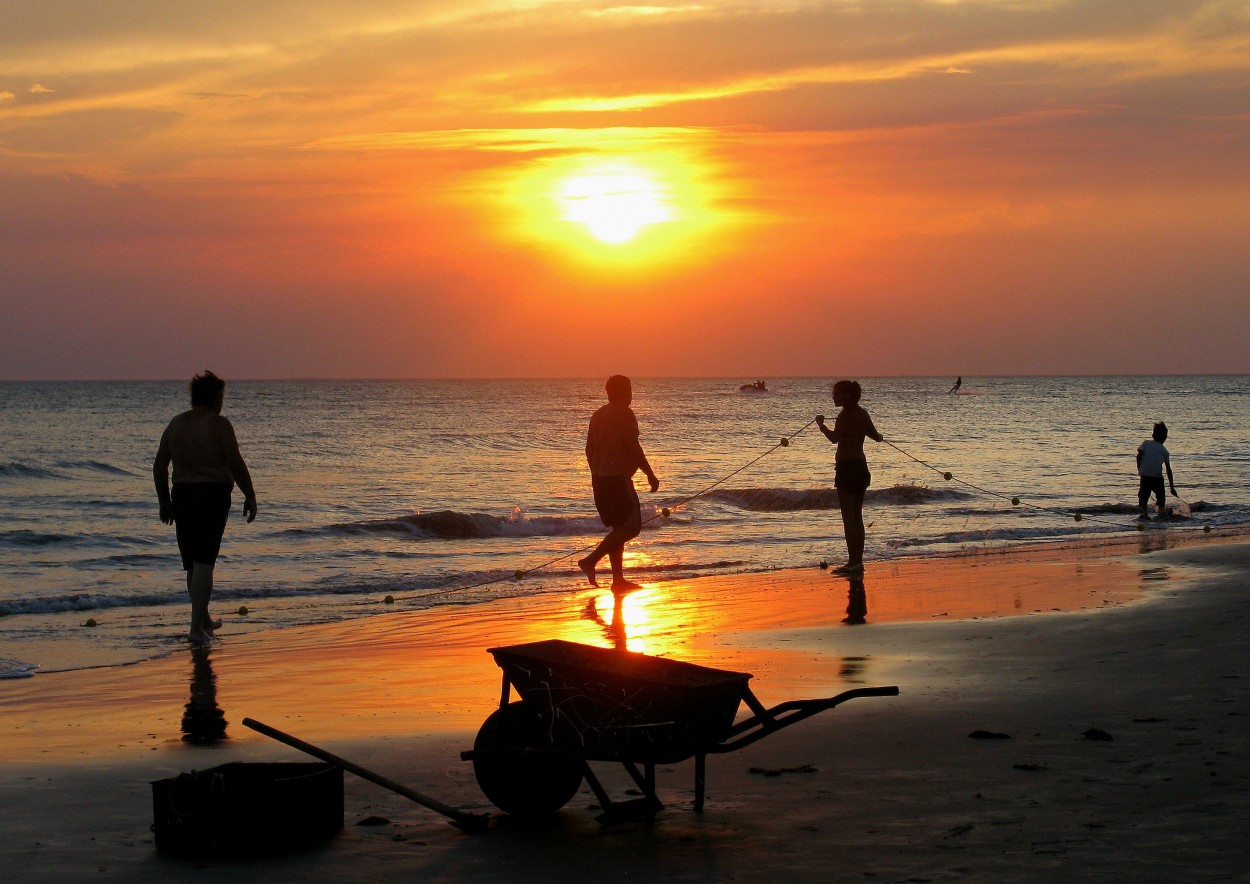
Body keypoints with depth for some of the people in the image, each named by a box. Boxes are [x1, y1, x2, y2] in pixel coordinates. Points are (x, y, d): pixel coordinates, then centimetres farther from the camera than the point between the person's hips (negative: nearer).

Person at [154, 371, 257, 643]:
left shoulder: (176, 424, 8)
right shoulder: (218, 424, -10)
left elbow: (159, 466, 11)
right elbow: (236, 464, -13)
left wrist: (164, 501, 19)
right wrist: (250, 496, -1)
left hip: (182, 495, 6)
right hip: (213, 496, -6)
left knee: (193, 562, 17)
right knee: (204, 562, -7)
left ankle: (204, 620, 31)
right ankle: (197, 627, -12)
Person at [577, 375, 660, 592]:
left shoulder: (599, 414, 15)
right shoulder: (624, 413, -11)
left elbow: (589, 449, 18)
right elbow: (633, 447, -16)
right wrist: (650, 475, -10)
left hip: (600, 479, 9)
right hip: (618, 478, -9)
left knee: (619, 528, 13)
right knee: (631, 527, -7)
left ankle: (618, 579, 10)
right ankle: (591, 561, -17)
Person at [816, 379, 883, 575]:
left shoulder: (845, 415, -14)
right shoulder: (862, 414, 11)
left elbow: (835, 438, -27)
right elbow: (875, 436, 19)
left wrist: (821, 425, -12)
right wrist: (879, 437, 41)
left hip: (847, 467, -9)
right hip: (861, 466, 9)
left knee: (848, 517, -7)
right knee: (857, 517, 13)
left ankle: (853, 562, -10)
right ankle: (858, 561, 15)